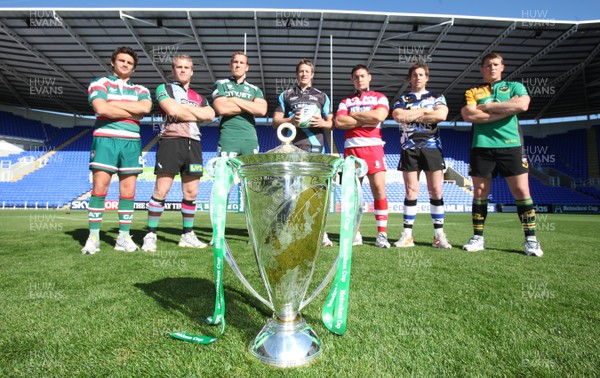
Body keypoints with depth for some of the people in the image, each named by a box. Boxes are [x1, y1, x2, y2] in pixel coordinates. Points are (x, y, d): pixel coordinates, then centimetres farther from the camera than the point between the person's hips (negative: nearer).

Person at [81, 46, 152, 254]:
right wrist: (133, 113, -4)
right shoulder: (100, 83, 10)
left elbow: (145, 107, -6)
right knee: (99, 187, -7)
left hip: (131, 142, 3)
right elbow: (101, 108, -10)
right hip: (105, 139, -2)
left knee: (128, 189, 0)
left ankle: (124, 237, 7)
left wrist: (113, 103, -6)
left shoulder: (140, 90, 18)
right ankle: (93, 237, 0)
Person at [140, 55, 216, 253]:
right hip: (170, 141, -4)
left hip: (193, 144, 4)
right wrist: (197, 114, 0)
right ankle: (150, 235, 0)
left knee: (191, 192, 4)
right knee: (161, 190, -10)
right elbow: (172, 110, -9)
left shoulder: (199, 97, 22)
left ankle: (187, 235, 14)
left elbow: (210, 114, 1)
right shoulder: (164, 88, 11)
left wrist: (185, 107, -4)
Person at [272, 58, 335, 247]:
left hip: (315, 146, 0)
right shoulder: (286, 95, 17)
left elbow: (331, 122, 15)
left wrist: (321, 122, -8)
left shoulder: (322, 96, 19)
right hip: (292, 146, 0)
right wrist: (291, 120, -10)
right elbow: (276, 121, 11)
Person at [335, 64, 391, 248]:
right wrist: (367, 119, -1)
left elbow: (379, 116, -8)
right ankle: (355, 234, 7)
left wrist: (353, 115, 1)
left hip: (373, 146, -2)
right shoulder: (346, 101, 19)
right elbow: (339, 122, -1)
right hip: (351, 147, 2)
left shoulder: (380, 97, 14)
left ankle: (382, 234, -5)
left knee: (379, 188, -10)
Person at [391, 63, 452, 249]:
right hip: (409, 148, 0)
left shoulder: (437, 97, 15)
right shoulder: (402, 100, 15)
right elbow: (398, 116, -8)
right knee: (411, 192, -3)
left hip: (432, 147, 0)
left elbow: (441, 115, -6)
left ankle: (439, 235, 3)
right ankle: (407, 235, 0)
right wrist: (424, 111, -3)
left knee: (436, 191, -3)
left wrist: (412, 115, -4)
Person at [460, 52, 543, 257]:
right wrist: (506, 109, -6)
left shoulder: (514, 86, 15)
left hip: (511, 145, 0)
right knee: (479, 193, 2)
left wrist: (488, 106, -5)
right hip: (481, 147, 0)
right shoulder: (472, 92, 14)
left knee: (521, 191, -3)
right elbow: (468, 115, -6)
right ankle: (477, 238, 10)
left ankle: (531, 239, 6)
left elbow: (522, 105, -7)